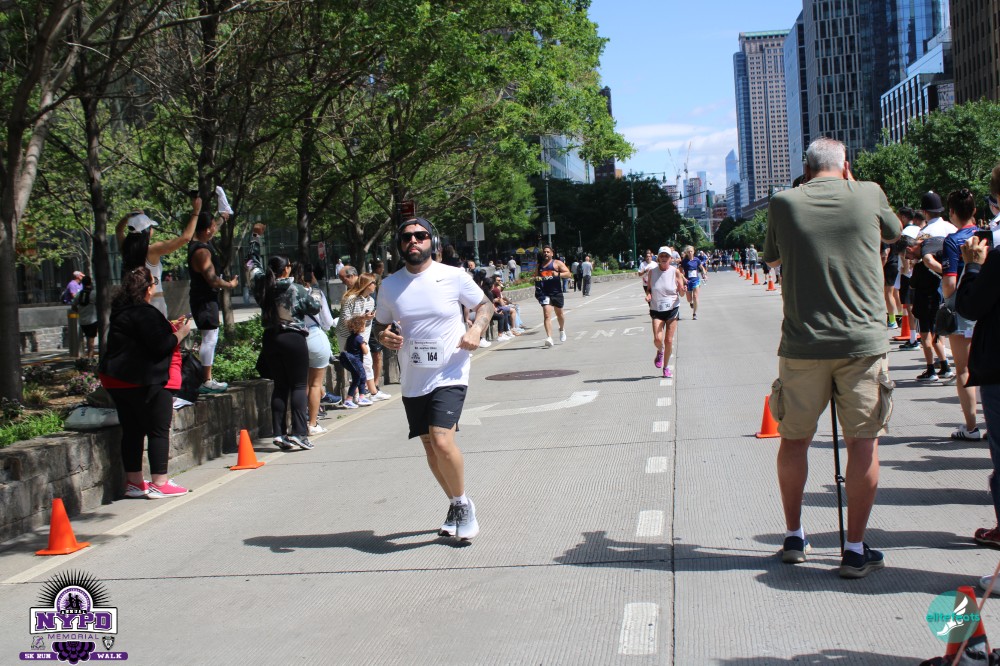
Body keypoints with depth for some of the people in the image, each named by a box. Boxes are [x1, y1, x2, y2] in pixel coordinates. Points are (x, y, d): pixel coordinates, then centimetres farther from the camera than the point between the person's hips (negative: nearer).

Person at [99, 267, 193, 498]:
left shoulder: (121, 311, 14)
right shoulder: (144, 313, -17)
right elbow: (161, 346, -21)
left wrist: (170, 330, 17)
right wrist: (181, 333, -5)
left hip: (117, 379, 10)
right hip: (142, 382, -10)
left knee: (132, 431, 14)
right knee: (159, 431, -1)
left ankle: (134, 482, 20)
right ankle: (159, 484, 0)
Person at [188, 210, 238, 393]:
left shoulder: (202, 242, 7)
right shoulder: (201, 251, -22)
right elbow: (213, 280, -23)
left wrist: (222, 217, 43)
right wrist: (230, 284, -7)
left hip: (206, 298, 11)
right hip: (205, 300, -11)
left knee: (210, 338, 14)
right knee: (210, 338, -9)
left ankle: (207, 379, 19)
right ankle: (207, 381, -8)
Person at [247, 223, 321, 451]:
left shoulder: (262, 286, 2)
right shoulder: (296, 290, -10)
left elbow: (253, 264, 18)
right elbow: (315, 307, -3)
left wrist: (255, 236, 28)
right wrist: (315, 293, 18)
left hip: (270, 339, 5)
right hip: (294, 338, -5)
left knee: (280, 386, 11)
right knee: (298, 386, -1)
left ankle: (279, 433, 8)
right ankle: (299, 432, -9)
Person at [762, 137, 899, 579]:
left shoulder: (785, 203, 0)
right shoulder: (869, 195, 1)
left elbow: (771, 258, 16)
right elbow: (893, 233, 23)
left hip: (802, 343, 1)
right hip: (863, 341, -1)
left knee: (794, 438, 15)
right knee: (863, 442, 5)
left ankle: (794, 538, 25)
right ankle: (855, 551, 7)